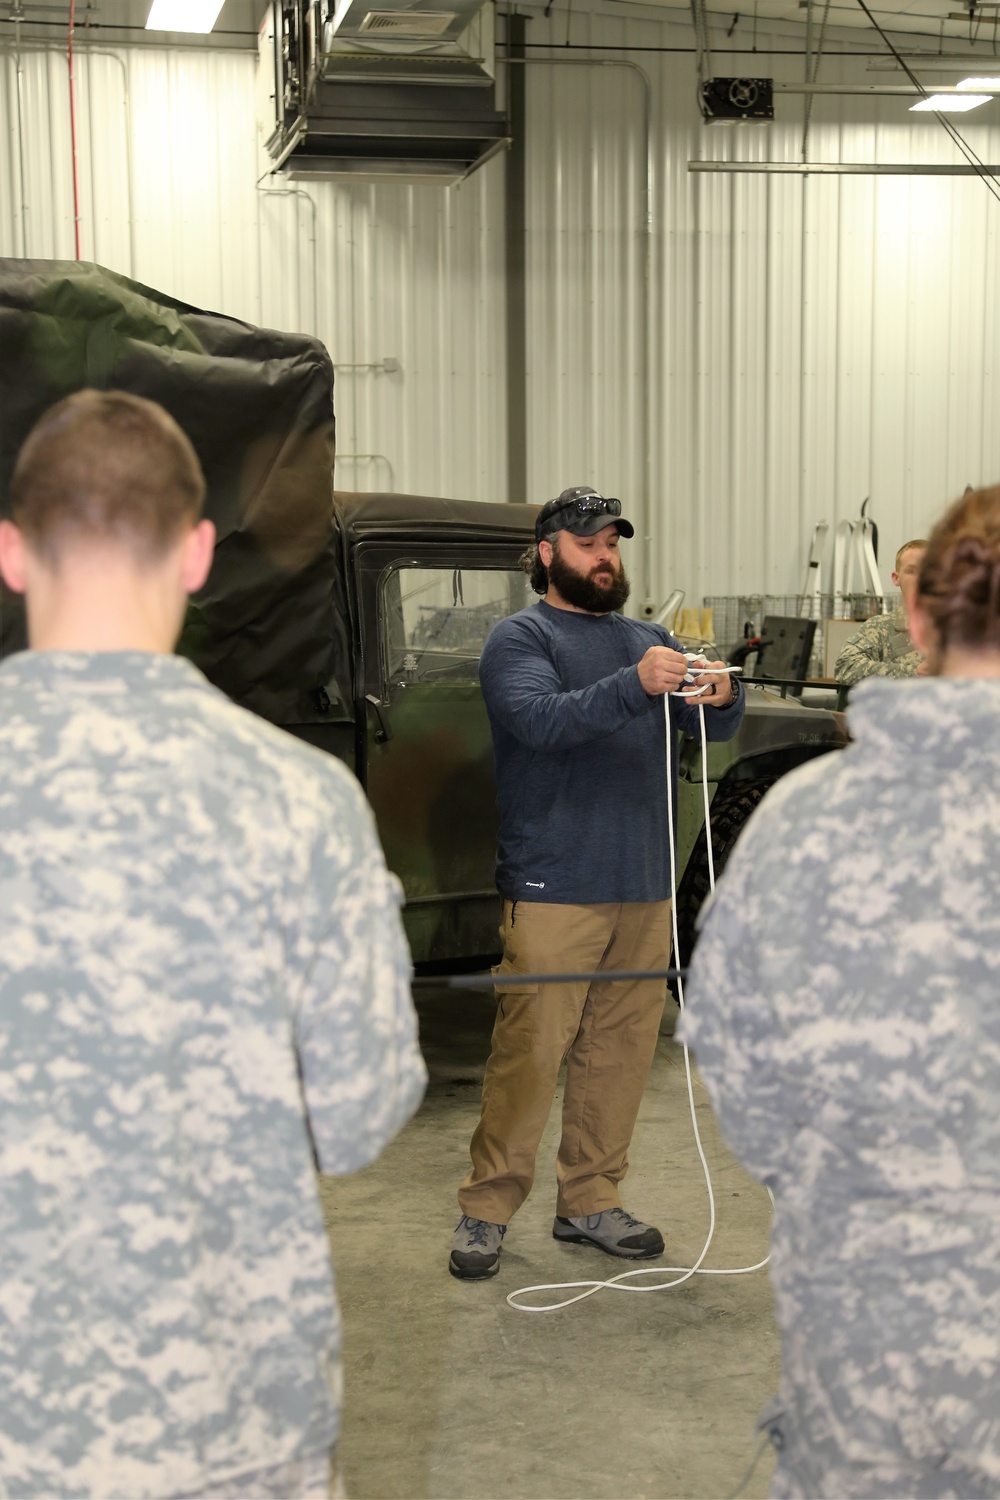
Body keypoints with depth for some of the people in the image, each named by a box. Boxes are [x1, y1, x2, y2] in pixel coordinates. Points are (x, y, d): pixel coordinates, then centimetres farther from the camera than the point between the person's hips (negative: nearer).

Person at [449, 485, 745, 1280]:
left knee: (621, 1051, 10)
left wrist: (722, 696, -14)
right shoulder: (521, 638, -1)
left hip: (645, 888, 6)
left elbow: (713, 728, 10)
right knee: (528, 1052, -6)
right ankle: (486, 1211, 5)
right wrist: (633, 686, -33)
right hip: (555, 889, -6)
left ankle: (591, 1202, 22)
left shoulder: (648, 639, 18)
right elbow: (539, 719, -20)